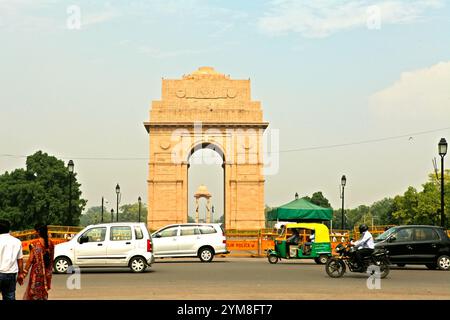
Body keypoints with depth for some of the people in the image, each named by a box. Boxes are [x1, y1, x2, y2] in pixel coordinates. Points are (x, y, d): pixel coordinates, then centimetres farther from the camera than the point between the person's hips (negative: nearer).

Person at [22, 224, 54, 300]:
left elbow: (31, 260, -12)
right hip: (47, 272, 5)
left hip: (37, 271, -5)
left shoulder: (35, 244, -13)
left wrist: (25, 272, -5)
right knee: (44, 292, 14)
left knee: (35, 292, 4)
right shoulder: (51, 243, 3)